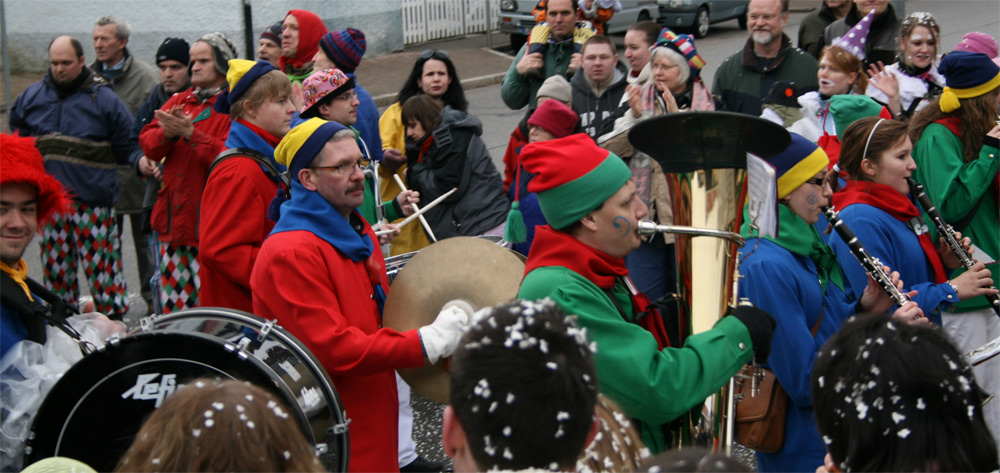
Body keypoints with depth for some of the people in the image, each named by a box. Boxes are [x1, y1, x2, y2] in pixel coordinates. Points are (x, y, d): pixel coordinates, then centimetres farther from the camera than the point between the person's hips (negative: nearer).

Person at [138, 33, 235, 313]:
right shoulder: (180, 101, 19)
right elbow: (148, 141, 9)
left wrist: (191, 133, -22)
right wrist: (168, 133, -12)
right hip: (172, 218, 7)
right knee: (170, 304, 8)